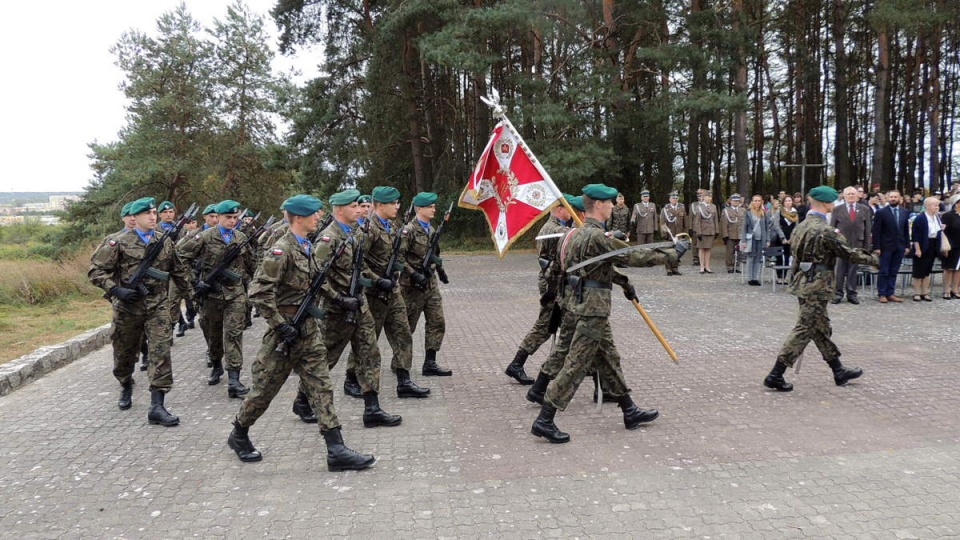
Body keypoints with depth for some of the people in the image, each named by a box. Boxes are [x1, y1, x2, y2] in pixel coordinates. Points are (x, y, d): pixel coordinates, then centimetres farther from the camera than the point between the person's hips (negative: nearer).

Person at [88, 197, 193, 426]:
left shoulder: (165, 241, 6)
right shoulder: (119, 242, -4)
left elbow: (178, 271, 19)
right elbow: (96, 271, -5)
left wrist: (189, 295, 22)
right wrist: (116, 290, -17)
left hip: (158, 306, 1)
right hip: (128, 306, -1)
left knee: (161, 352, -11)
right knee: (124, 353, 15)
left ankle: (157, 407, -10)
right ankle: (126, 388, 44)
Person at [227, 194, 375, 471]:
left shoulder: (310, 248, 10)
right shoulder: (281, 250, -16)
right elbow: (259, 291, -23)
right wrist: (280, 324, -21)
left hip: (309, 329, 8)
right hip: (286, 331, -7)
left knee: (321, 386, 2)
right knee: (266, 387, 7)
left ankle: (336, 450, 1)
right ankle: (239, 435, 31)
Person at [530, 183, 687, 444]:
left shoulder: (581, 232, 13)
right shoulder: (596, 236, -19)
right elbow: (630, 257, -18)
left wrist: (624, 285, 29)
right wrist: (672, 253, -9)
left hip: (587, 303, 10)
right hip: (593, 306, -10)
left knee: (610, 359, 17)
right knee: (577, 365, -7)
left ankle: (630, 412, 30)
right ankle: (544, 421, -3)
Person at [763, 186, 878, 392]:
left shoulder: (801, 226, 8)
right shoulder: (825, 230, -18)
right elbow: (849, 253, -11)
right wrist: (873, 259, 4)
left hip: (803, 283, 9)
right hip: (817, 286, -9)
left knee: (821, 329, 17)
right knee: (804, 330, -4)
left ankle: (839, 372, 31)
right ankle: (775, 376, -4)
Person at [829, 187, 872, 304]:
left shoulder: (864, 209, 8)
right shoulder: (837, 209, 3)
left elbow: (867, 229, 6)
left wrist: (867, 246, 2)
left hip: (857, 244, 1)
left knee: (854, 271, 5)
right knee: (839, 270, 1)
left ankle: (851, 294, 12)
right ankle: (837, 294, 7)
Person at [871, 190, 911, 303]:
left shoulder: (904, 212, 9)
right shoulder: (881, 212, -5)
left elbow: (906, 230, 13)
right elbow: (876, 231, -7)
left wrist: (907, 245, 7)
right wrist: (876, 247, -12)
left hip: (899, 247, 4)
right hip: (886, 247, -4)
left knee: (894, 272, 7)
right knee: (884, 272, 1)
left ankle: (890, 294, 13)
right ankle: (881, 294, 8)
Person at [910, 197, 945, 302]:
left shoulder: (938, 217, 8)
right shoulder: (919, 218, -14)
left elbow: (939, 231, 20)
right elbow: (915, 235, -16)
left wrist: (942, 229, -2)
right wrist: (917, 249, -18)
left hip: (933, 246, 7)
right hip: (922, 247, -7)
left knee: (928, 271, 12)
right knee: (919, 271, 0)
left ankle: (925, 293, 18)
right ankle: (917, 293, 8)